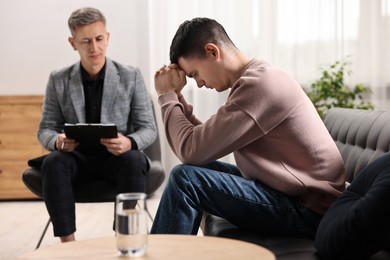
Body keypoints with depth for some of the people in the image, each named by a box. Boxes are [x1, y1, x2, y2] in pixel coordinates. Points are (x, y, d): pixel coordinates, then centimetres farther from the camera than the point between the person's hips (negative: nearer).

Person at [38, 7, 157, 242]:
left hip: (117, 156, -1)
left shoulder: (131, 77, -1)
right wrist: (58, 141, -20)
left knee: (135, 161, -35)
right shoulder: (58, 80, 3)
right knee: (53, 163, -32)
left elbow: (148, 128, -2)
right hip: (77, 156, 1)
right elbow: (45, 129, 6)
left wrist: (129, 142, -27)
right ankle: (68, 243, -28)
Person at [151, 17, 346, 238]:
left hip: (308, 211, -10)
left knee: (185, 178, -17)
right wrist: (175, 95, 2)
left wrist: (166, 96, -7)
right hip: (296, 193, 10)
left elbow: (193, 151, -21)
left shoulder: (258, 84, -20)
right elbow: (205, 142, 9)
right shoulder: (257, 78, 11)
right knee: (200, 170, 15)